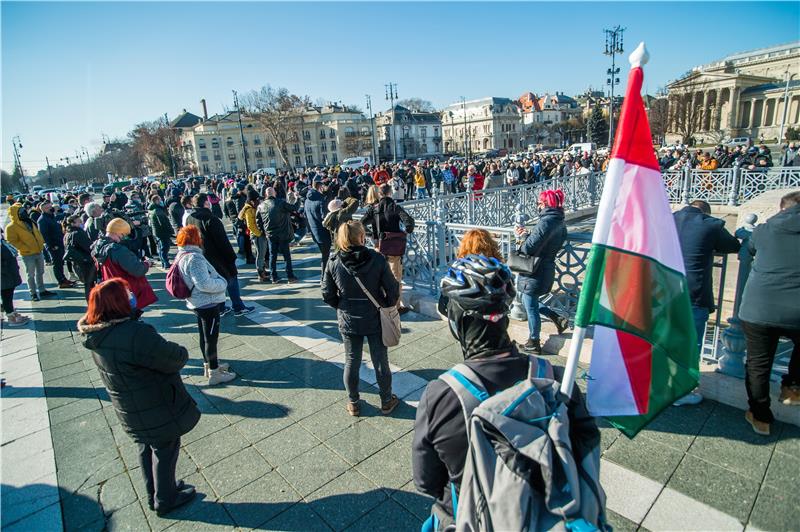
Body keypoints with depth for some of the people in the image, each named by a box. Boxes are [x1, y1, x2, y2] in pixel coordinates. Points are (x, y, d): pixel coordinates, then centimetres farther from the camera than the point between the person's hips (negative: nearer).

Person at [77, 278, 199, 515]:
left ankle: (153, 495, 48)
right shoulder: (136, 335, -36)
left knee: (147, 449, 28)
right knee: (165, 451, 16)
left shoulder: (97, 335, -9)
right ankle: (165, 500, 37)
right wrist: (178, 351, -6)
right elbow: (177, 359, -27)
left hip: (130, 412, 8)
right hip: (158, 412, -8)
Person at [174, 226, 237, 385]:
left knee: (205, 336, 22)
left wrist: (218, 280, 8)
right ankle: (214, 374, 16)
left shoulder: (182, 255, 6)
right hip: (208, 304, -10)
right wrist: (222, 283, -13)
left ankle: (209, 365, 39)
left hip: (198, 303, 10)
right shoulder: (194, 258, -25)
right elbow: (205, 284, -29)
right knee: (211, 338, 3)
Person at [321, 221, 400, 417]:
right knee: (380, 362, 16)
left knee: (351, 362, 18)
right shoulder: (376, 259, -17)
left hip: (348, 322, 2)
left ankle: (353, 404, 34)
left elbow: (328, 295, -5)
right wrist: (386, 306, 5)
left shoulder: (334, 263, -12)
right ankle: (386, 401, 33)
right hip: (375, 320, -1)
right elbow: (392, 290, -14)